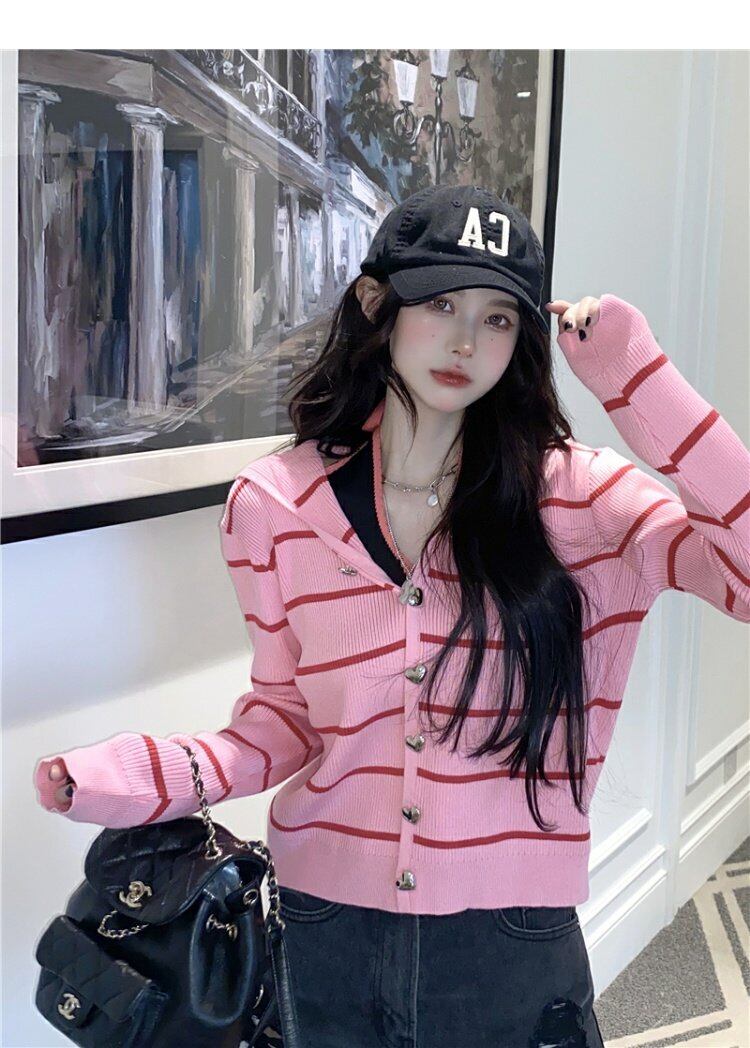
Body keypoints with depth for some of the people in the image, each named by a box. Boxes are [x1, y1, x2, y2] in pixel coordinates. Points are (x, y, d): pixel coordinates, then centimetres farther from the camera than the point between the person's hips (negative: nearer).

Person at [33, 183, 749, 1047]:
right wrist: (158, 775, -11)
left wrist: (639, 382, -20)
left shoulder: (575, 495, -7)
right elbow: (289, 714, 6)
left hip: (513, 946, -1)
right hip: (324, 934, 1)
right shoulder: (273, 505, -3)